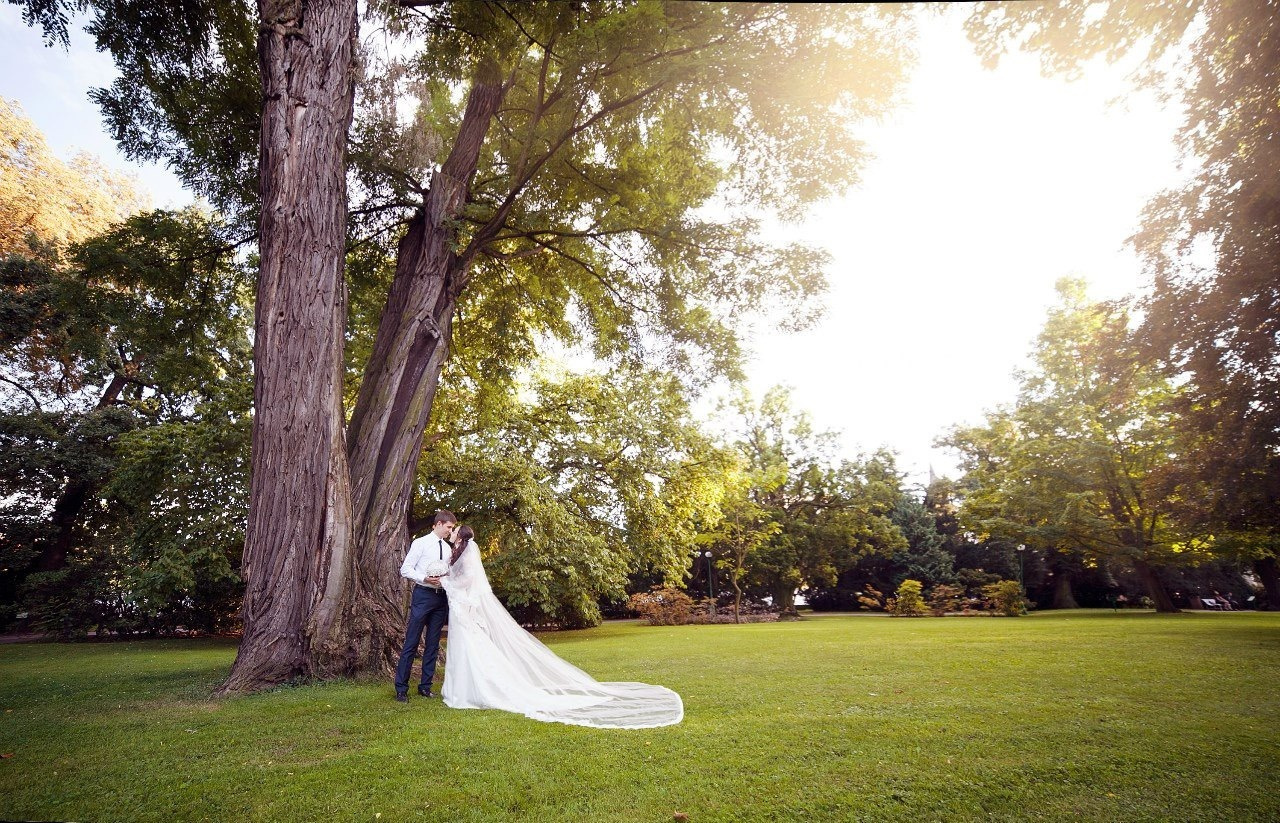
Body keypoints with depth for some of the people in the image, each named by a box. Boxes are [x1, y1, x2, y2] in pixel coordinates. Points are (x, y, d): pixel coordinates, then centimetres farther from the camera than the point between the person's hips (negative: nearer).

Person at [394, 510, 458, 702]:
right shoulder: (421, 543, -3)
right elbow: (405, 569, -8)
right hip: (423, 595, -6)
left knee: (433, 644, 10)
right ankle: (401, 689, 5)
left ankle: (425, 686, 19)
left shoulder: (448, 548, 14)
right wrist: (424, 578, -20)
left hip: (441, 598, 6)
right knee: (411, 643, -3)